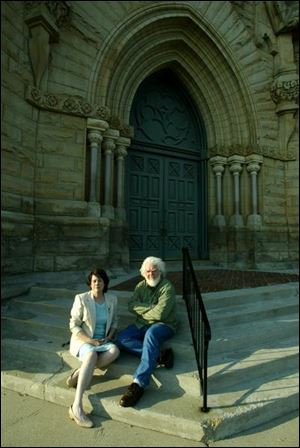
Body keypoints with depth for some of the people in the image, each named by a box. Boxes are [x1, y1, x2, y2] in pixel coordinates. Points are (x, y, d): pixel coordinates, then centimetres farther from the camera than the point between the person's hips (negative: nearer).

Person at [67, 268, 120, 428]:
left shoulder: (112, 299, 2)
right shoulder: (81, 299, -9)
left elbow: (114, 321, 14)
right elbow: (73, 325, -6)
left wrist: (109, 337, -4)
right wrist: (90, 340, -17)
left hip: (103, 341, 4)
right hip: (83, 340, -3)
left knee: (115, 351, -30)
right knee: (92, 354, -37)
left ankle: (78, 374, -20)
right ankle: (76, 406, -37)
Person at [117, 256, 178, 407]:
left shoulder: (167, 287, -11)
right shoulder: (141, 286, 9)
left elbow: (159, 314, -19)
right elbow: (131, 305, -2)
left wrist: (142, 311, -4)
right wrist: (151, 307, -14)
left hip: (164, 325, -6)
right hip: (142, 324, 6)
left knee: (151, 334, -39)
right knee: (121, 339, -19)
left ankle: (138, 383, -40)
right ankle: (160, 355, -24)